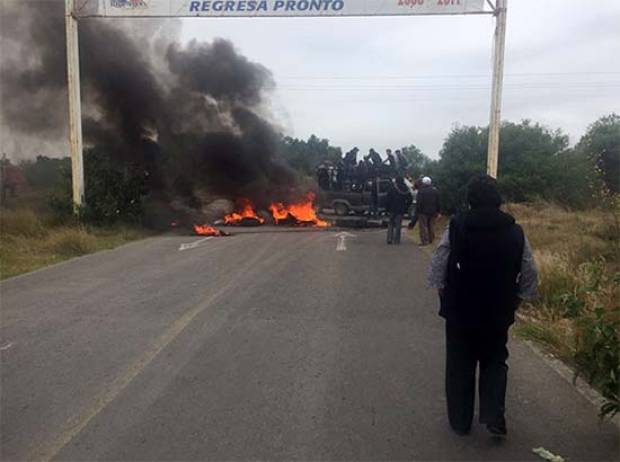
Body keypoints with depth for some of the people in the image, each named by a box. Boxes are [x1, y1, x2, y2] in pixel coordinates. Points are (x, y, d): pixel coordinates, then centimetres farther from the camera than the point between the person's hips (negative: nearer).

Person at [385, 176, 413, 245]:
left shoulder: (392, 188, -10)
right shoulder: (406, 190, 2)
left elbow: (388, 199, -11)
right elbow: (410, 199, 8)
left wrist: (387, 208, -3)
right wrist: (406, 208, 14)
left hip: (393, 209, -2)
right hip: (401, 210, 2)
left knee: (391, 224, 11)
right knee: (398, 225, 7)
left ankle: (389, 239, 5)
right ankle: (396, 240, 6)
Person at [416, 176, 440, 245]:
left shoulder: (421, 191, -12)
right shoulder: (435, 190, 5)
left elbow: (418, 202, -13)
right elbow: (438, 202, 10)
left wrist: (417, 211, -7)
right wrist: (437, 211, 15)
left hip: (423, 211, -5)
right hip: (432, 212, 5)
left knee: (423, 226, -1)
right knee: (431, 226, 15)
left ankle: (425, 241, -3)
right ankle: (431, 240, 23)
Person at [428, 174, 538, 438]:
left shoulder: (456, 227, -11)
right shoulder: (516, 233, -4)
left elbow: (437, 271, -11)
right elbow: (530, 279, 0)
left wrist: (446, 300, 3)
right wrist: (511, 305, 11)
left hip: (459, 312, -1)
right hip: (498, 315, 2)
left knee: (459, 366, 13)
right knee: (494, 364, 20)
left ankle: (460, 421, 23)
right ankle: (494, 417, 10)